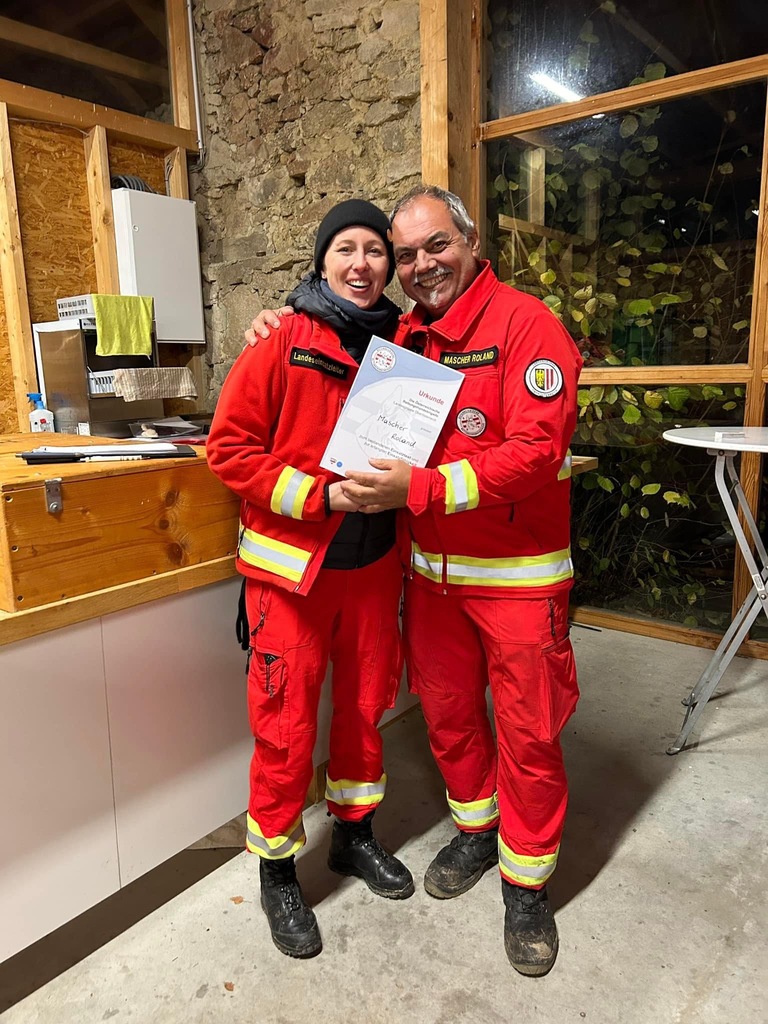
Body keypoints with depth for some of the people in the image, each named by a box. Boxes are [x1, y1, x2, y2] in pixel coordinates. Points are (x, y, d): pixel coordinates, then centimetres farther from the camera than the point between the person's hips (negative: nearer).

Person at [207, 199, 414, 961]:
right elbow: (229, 449, -12)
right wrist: (323, 495, -19)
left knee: (366, 703, 17)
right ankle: (277, 872, 29)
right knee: (286, 725, 6)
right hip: (292, 566, -4)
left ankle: (355, 834, 41)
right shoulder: (281, 346, -10)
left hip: (373, 561, 5)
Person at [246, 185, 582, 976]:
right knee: (447, 711, 17)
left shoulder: (525, 324, -13)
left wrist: (418, 489, -30)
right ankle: (474, 831, 42)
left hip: (516, 571, -5)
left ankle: (527, 884, 29)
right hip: (431, 568, 6)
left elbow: (536, 452, -22)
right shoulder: (404, 336, 7)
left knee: (527, 732, 7)